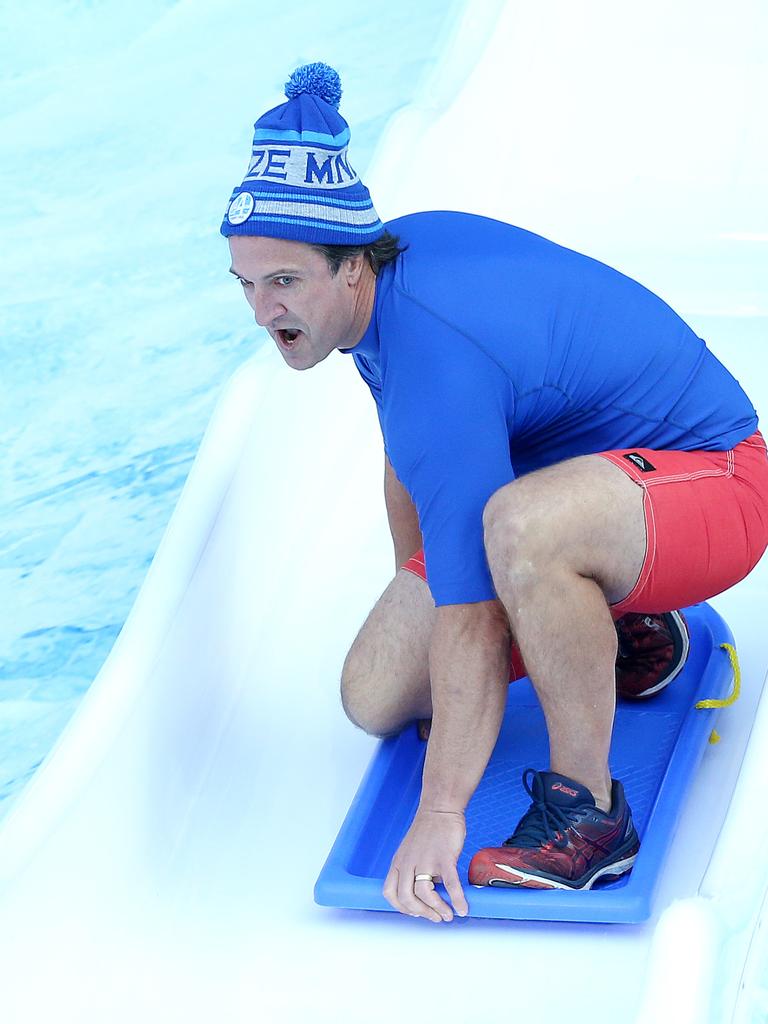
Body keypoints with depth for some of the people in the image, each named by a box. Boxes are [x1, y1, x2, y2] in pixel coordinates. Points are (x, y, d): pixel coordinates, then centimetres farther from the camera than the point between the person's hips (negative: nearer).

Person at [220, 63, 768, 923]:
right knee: (375, 697, 4)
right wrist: (411, 591, 21)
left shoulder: (438, 372, -35)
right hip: (580, 464, 10)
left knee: (520, 526, -45)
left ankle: (587, 812, -26)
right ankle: (611, 634, 20)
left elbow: (468, 621, -35)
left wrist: (440, 814, -34)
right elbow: (410, 461, 13)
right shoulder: (404, 245, -7)